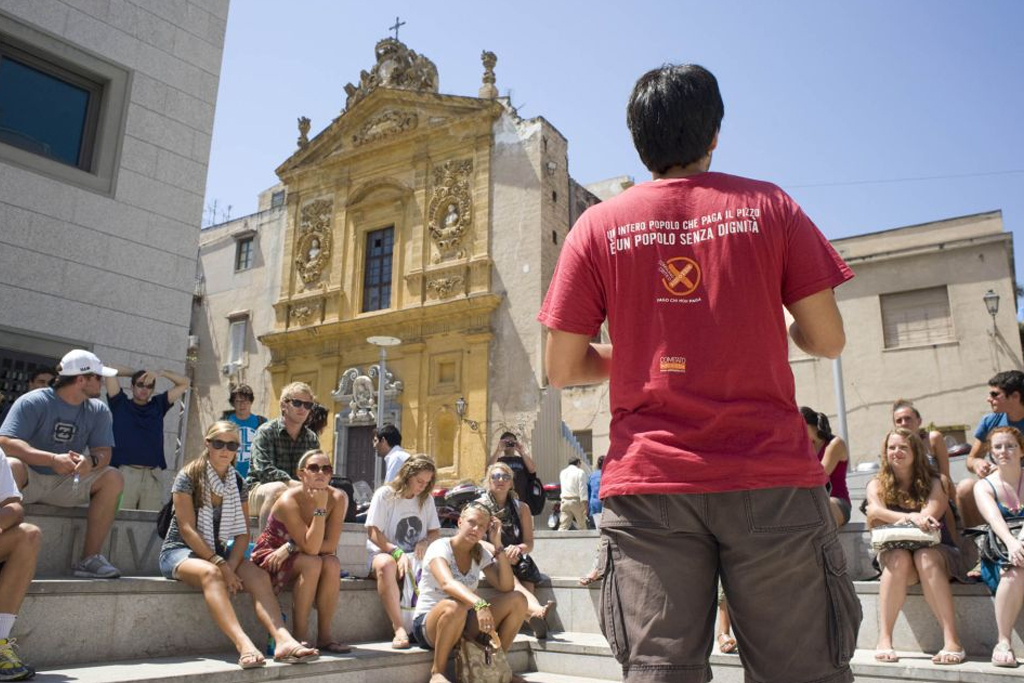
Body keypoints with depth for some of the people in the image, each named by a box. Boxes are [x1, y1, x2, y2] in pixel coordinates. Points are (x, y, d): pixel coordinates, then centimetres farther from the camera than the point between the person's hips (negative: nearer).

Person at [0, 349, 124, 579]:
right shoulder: (33, 402, -12)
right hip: (28, 478, -4)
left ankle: (89, 558, -20)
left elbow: (104, 452, -4)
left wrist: (91, 461, -30)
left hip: (66, 484, 4)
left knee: (113, 478, -18)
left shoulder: (98, 410, 2)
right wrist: (52, 459, -36)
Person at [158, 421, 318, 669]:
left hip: (218, 553, 5)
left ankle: (283, 640, -41)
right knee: (210, 573, -38)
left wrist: (229, 566, -17)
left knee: (259, 576, -23)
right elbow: (187, 529, -16)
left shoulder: (238, 483, 6)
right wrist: (220, 565, -23)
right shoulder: (188, 477, -8)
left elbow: (242, 533, 1)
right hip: (180, 551, -5)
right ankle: (244, 645, -55)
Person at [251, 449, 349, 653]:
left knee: (332, 564, -26)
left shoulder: (338, 498, -15)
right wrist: (320, 508, -35)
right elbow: (310, 548, -32)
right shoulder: (289, 501, -26)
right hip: (270, 555, -4)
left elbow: (330, 545, -19)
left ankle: (324, 636, -15)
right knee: (312, 563, -31)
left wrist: (291, 548, -24)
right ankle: (299, 636, -21)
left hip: (297, 556, 4)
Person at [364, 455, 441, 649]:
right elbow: (373, 533, -10)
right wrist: (397, 553, -22)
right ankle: (399, 628, -41)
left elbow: (435, 532, 17)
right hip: (384, 553, -4)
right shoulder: (385, 494, -3)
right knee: (386, 565, -41)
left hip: (415, 557, 4)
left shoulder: (426, 500, 14)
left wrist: (425, 542, -8)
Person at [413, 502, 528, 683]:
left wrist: (498, 546, -12)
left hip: (464, 624, 6)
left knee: (518, 600, -11)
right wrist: (479, 604, -52)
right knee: (455, 607, -41)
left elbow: (505, 587, -8)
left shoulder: (482, 553, 4)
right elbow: (447, 583, -36)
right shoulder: (440, 547, -15)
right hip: (427, 624, -6)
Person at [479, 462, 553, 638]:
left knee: (527, 579, -32)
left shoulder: (521, 508, 15)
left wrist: (518, 548, -14)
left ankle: (533, 619, -58)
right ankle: (537, 609, -63)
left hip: (516, 560, 4)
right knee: (510, 580, -36)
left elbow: (529, 543, 10)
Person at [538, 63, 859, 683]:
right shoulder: (768, 206, 3)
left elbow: (562, 369, 2)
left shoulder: (598, 226, 3)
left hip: (649, 481, 1)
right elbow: (828, 339, 3)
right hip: (771, 479, 0)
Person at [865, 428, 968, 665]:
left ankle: (952, 642, -39)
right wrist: (911, 517, -34)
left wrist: (893, 519, -23)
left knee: (925, 558, -35)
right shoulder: (877, 485, 6)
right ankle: (884, 641, -35)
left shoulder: (935, 483, 4)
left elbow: (929, 518, -14)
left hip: (936, 550, 0)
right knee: (899, 558, -34)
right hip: (894, 551, 1)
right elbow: (876, 511, -16)